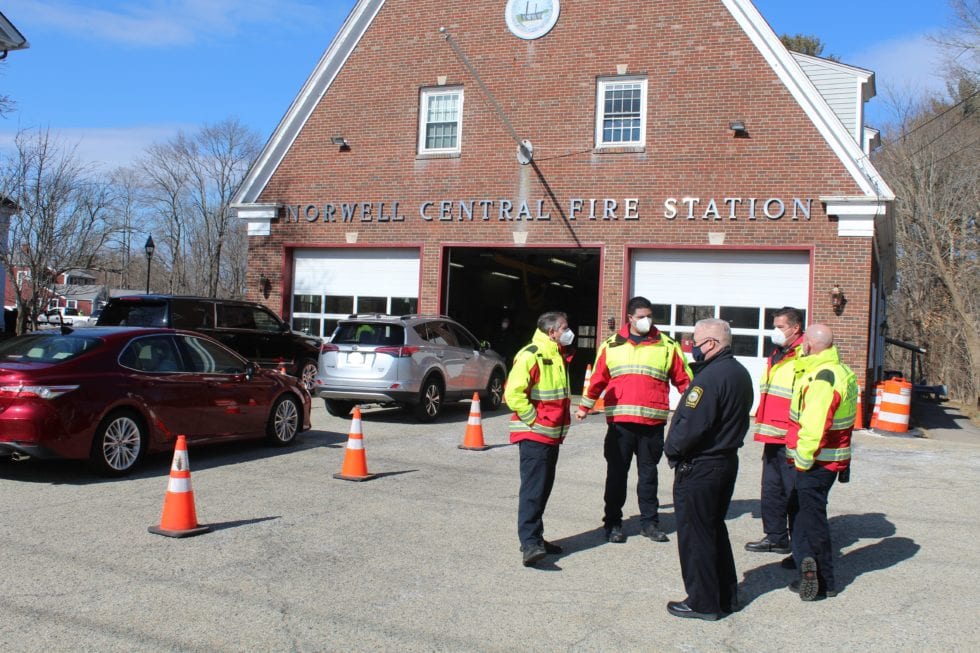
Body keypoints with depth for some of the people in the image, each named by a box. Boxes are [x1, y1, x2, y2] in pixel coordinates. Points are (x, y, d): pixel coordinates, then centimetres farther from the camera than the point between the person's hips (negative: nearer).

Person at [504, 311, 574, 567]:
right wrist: (533, 420, -19)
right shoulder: (530, 356, -16)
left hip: (552, 435, 9)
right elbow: (513, 393, -23)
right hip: (534, 435, -9)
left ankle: (535, 538, 21)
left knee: (543, 488, 13)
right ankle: (530, 542, -14)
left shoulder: (558, 356, 15)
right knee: (533, 488, -13)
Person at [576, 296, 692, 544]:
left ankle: (649, 521, 20)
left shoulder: (667, 346, 7)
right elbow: (598, 378, 14)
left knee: (648, 472, 10)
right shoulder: (611, 345, 8)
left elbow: (683, 379, 10)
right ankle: (613, 523, 14)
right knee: (617, 472, 5)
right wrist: (585, 407, 17)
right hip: (620, 421, 0)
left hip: (653, 422, 0)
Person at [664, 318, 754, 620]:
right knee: (715, 529, 20)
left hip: (698, 468, -10)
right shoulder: (740, 374, 8)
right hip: (727, 461, 10)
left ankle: (702, 602, 11)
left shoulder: (711, 377, -23)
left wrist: (671, 448, -11)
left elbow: (692, 423, -26)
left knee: (694, 534, 3)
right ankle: (727, 595, 29)